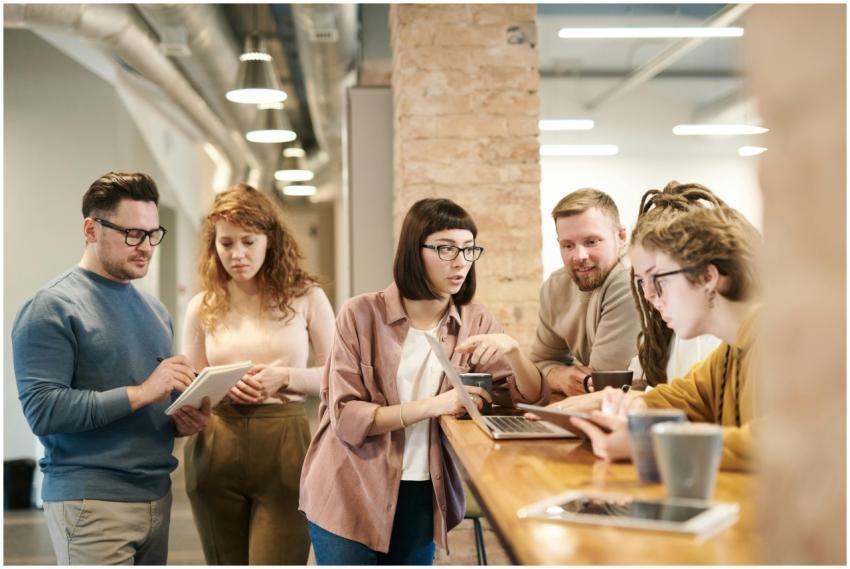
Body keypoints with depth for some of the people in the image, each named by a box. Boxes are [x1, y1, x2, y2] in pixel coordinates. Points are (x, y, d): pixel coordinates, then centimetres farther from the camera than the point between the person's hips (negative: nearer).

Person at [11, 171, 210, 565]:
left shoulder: (154, 309, 14)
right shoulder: (51, 308, -9)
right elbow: (42, 410, -19)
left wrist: (184, 420, 2)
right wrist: (140, 393, -22)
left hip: (156, 495, 7)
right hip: (91, 502, -7)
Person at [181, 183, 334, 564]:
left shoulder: (305, 296, 1)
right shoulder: (202, 307, 7)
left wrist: (285, 377, -14)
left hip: (285, 450, -3)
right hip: (216, 453, 3)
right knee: (227, 562, 13)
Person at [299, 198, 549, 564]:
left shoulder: (475, 322, 1)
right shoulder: (362, 314, -11)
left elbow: (534, 398, -4)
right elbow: (346, 418, -16)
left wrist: (512, 351, -23)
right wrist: (432, 406, -23)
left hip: (422, 496, 4)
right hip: (349, 493, -3)